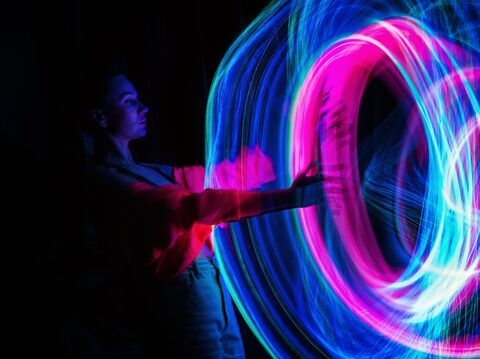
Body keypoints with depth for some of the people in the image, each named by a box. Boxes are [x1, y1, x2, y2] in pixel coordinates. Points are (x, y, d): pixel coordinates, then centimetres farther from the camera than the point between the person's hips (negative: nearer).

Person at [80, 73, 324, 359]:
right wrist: (287, 198, -28)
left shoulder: (148, 172, 15)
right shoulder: (103, 179, -13)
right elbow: (186, 207, -24)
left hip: (213, 287, 8)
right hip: (181, 298, -8)